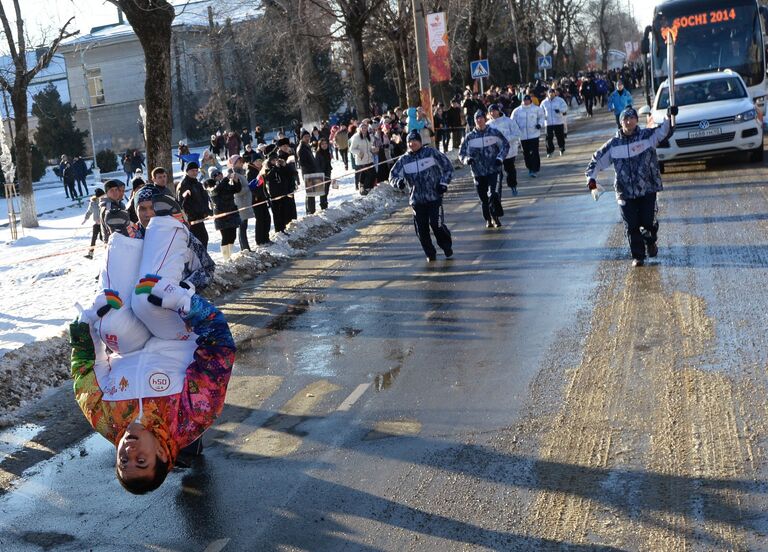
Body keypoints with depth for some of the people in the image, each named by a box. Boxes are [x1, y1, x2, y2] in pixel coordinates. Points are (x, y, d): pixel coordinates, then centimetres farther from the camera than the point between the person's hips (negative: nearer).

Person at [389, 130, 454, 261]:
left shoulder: (431, 152, -2)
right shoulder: (404, 160, 6)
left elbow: (447, 167, 4)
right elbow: (393, 175, 5)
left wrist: (444, 182, -5)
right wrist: (398, 181, -18)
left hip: (434, 196, -3)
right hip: (416, 200, 3)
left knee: (436, 224, -12)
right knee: (421, 229, 2)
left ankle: (447, 247, 14)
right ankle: (430, 253, 20)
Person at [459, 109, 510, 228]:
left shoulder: (494, 133, 0)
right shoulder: (469, 137, 3)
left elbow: (505, 145, 9)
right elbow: (461, 153, 9)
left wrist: (500, 158, -5)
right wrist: (467, 159, -12)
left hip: (494, 170, -2)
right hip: (478, 173, 2)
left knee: (493, 195, -17)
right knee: (483, 198, 9)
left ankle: (495, 217, 3)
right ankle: (488, 219, 28)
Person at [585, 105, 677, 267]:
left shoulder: (647, 136, 0)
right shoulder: (613, 144, 4)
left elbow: (664, 131, -14)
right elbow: (597, 160, 11)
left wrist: (669, 117, -33)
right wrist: (591, 177, -3)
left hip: (648, 189, -1)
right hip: (625, 192, 2)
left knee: (648, 222, -1)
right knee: (631, 226, 2)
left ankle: (651, 242, 32)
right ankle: (637, 256, 16)